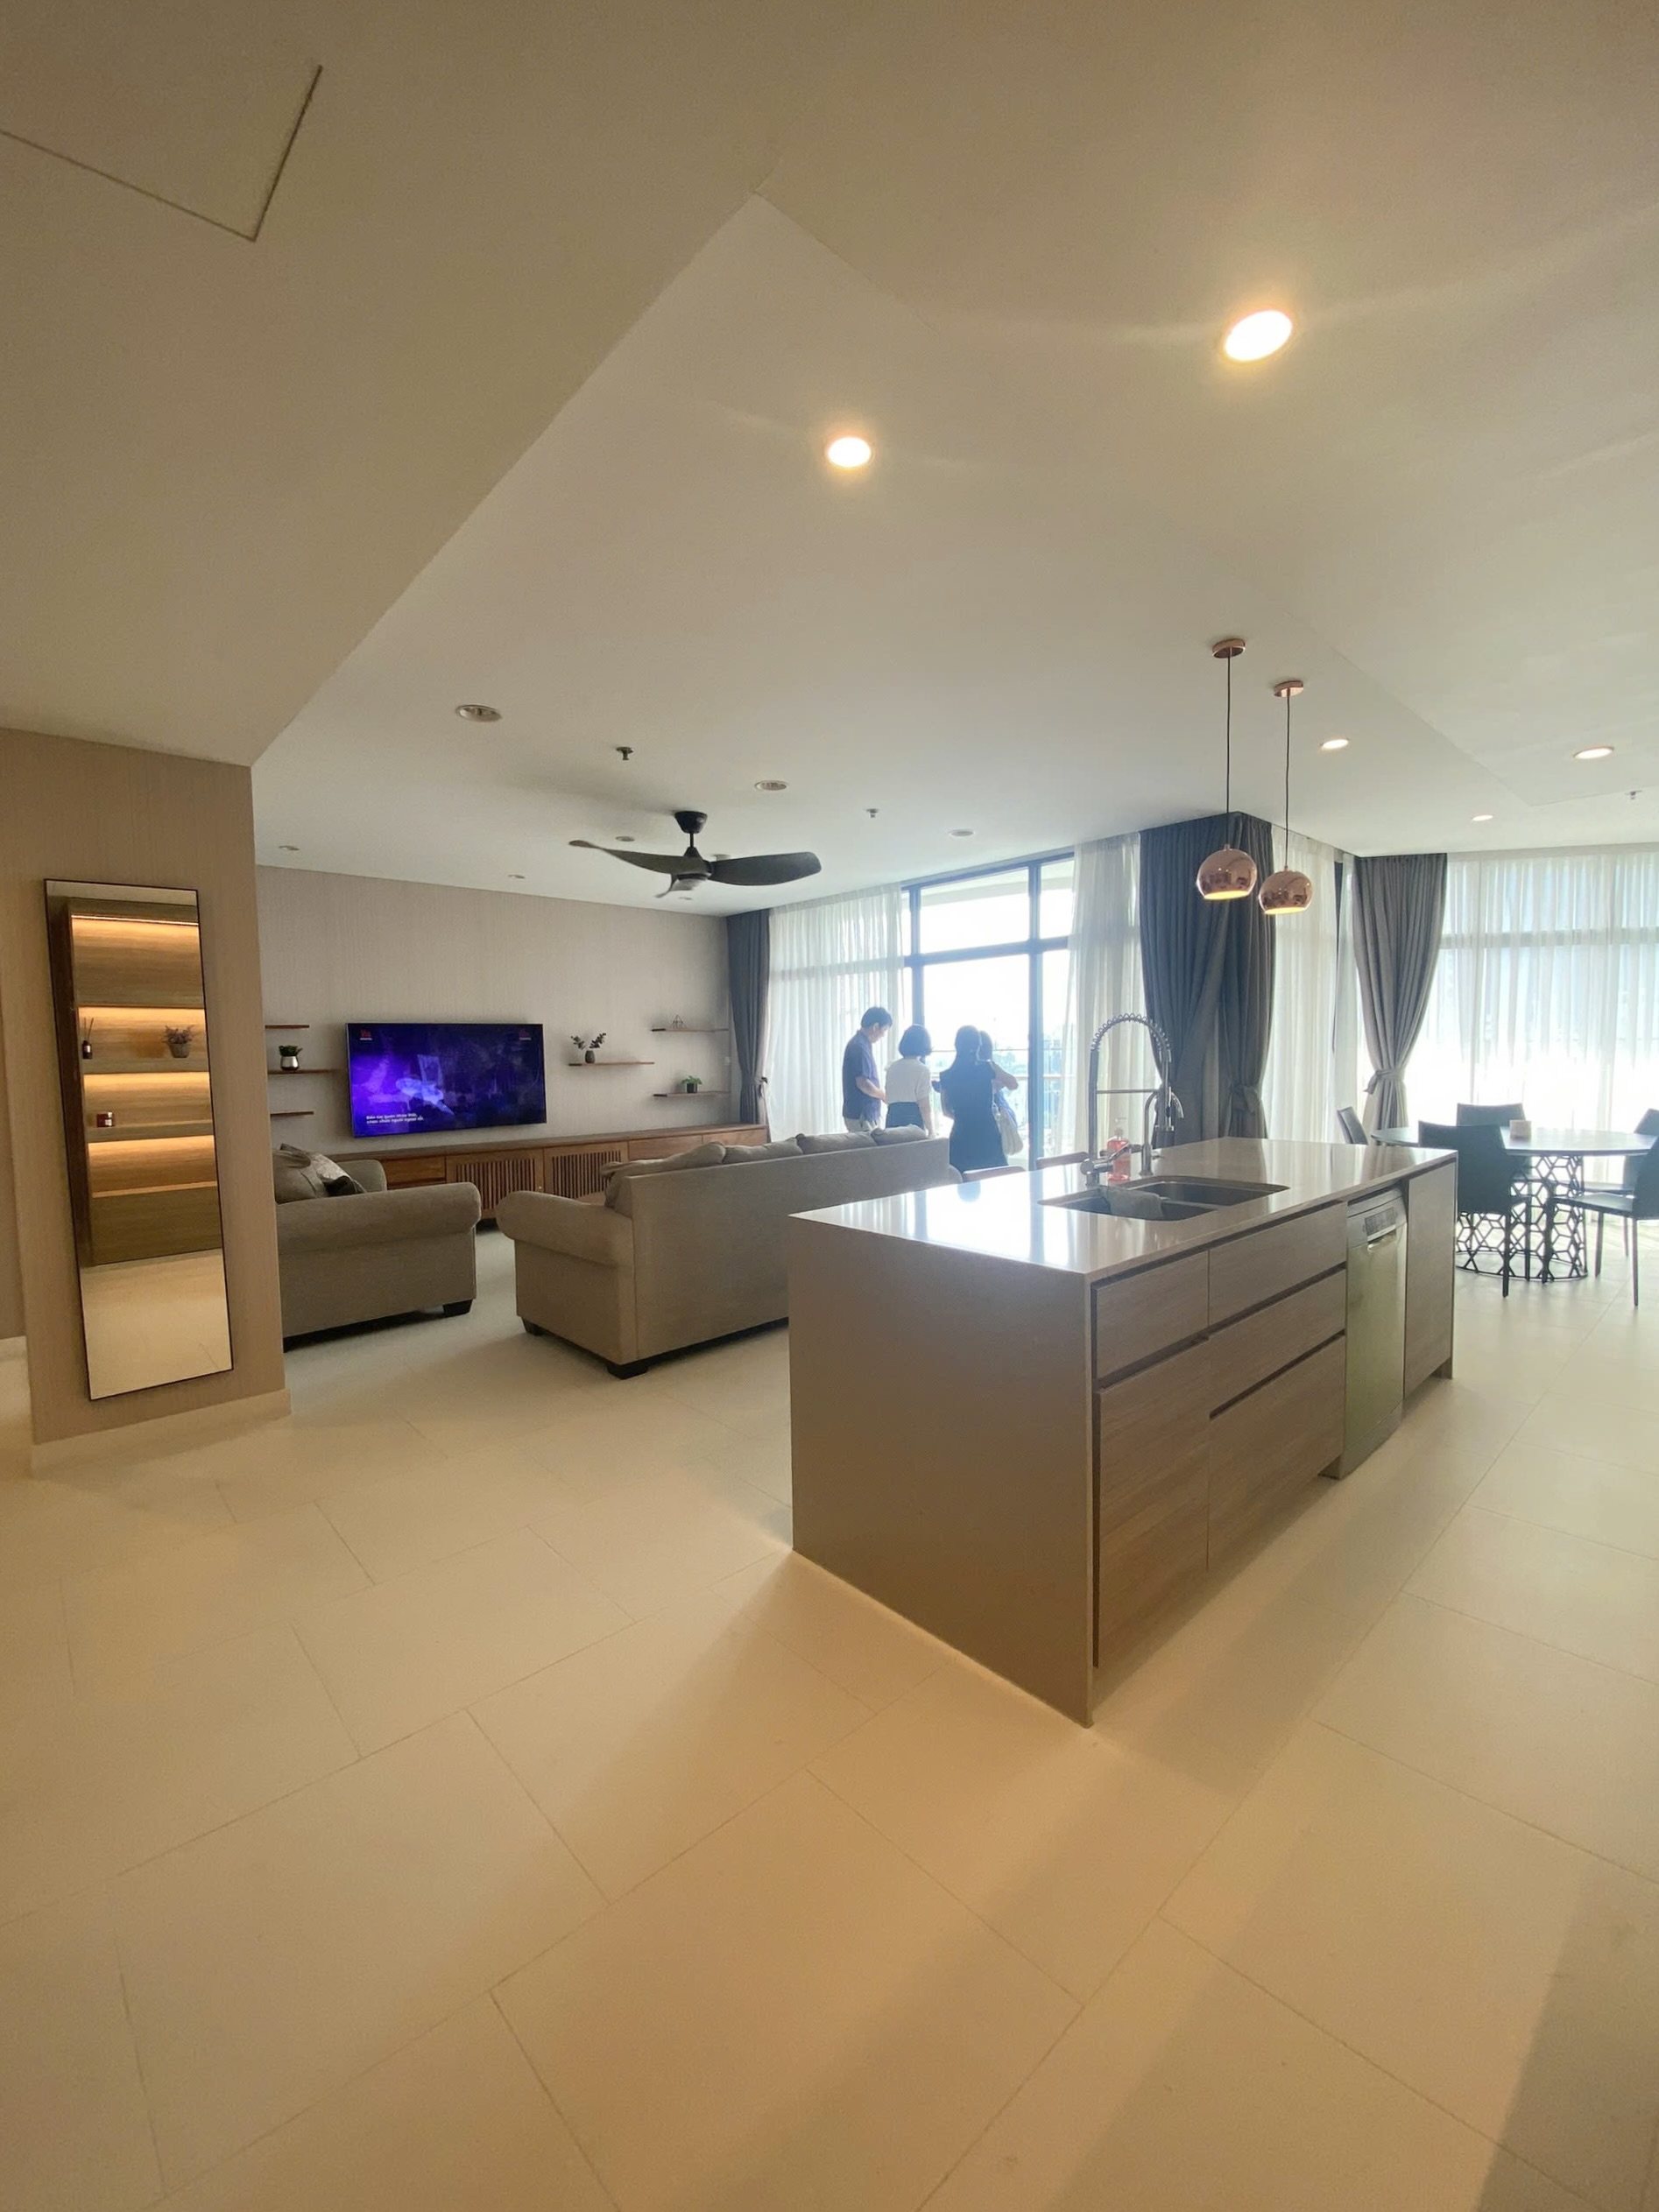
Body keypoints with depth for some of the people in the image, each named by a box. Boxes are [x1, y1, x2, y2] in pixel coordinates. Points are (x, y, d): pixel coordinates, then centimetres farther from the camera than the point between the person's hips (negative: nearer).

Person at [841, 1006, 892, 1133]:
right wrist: (884, 1096, -9)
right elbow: (862, 1083, -23)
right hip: (861, 1114, -10)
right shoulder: (860, 1046, -18)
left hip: (863, 1112, 10)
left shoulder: (860, 1043, 13)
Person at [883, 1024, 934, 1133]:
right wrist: (931, 1131, -4)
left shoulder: (892, 1068, 11)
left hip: (892, 1120, 6)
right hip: (914, 1123, -6)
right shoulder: (922, 1070, -9)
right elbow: (925, 1106, -11)